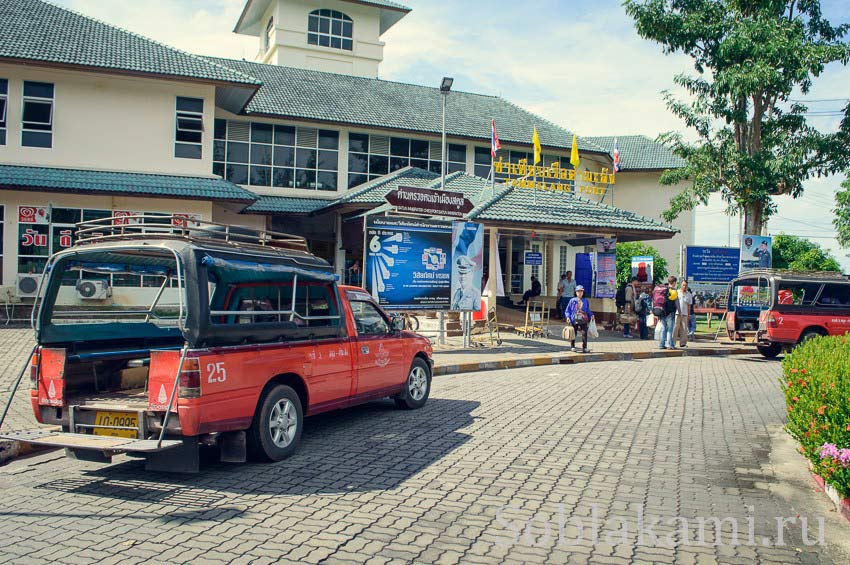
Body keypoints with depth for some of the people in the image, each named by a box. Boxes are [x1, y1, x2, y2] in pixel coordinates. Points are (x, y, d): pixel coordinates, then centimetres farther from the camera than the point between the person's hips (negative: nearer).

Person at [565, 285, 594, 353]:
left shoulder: (585, 301, 13)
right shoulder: (572, 300, 5)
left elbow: (588, 310, 21)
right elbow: (567, 310, 6)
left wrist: (591, 315, 5)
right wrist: (568, 317, -7)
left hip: (583, 320, 1)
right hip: (574, 320, -1)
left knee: (584, 333, -8)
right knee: (573, 334, 4)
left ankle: (584, 348, 0)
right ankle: (572, 346, 19)